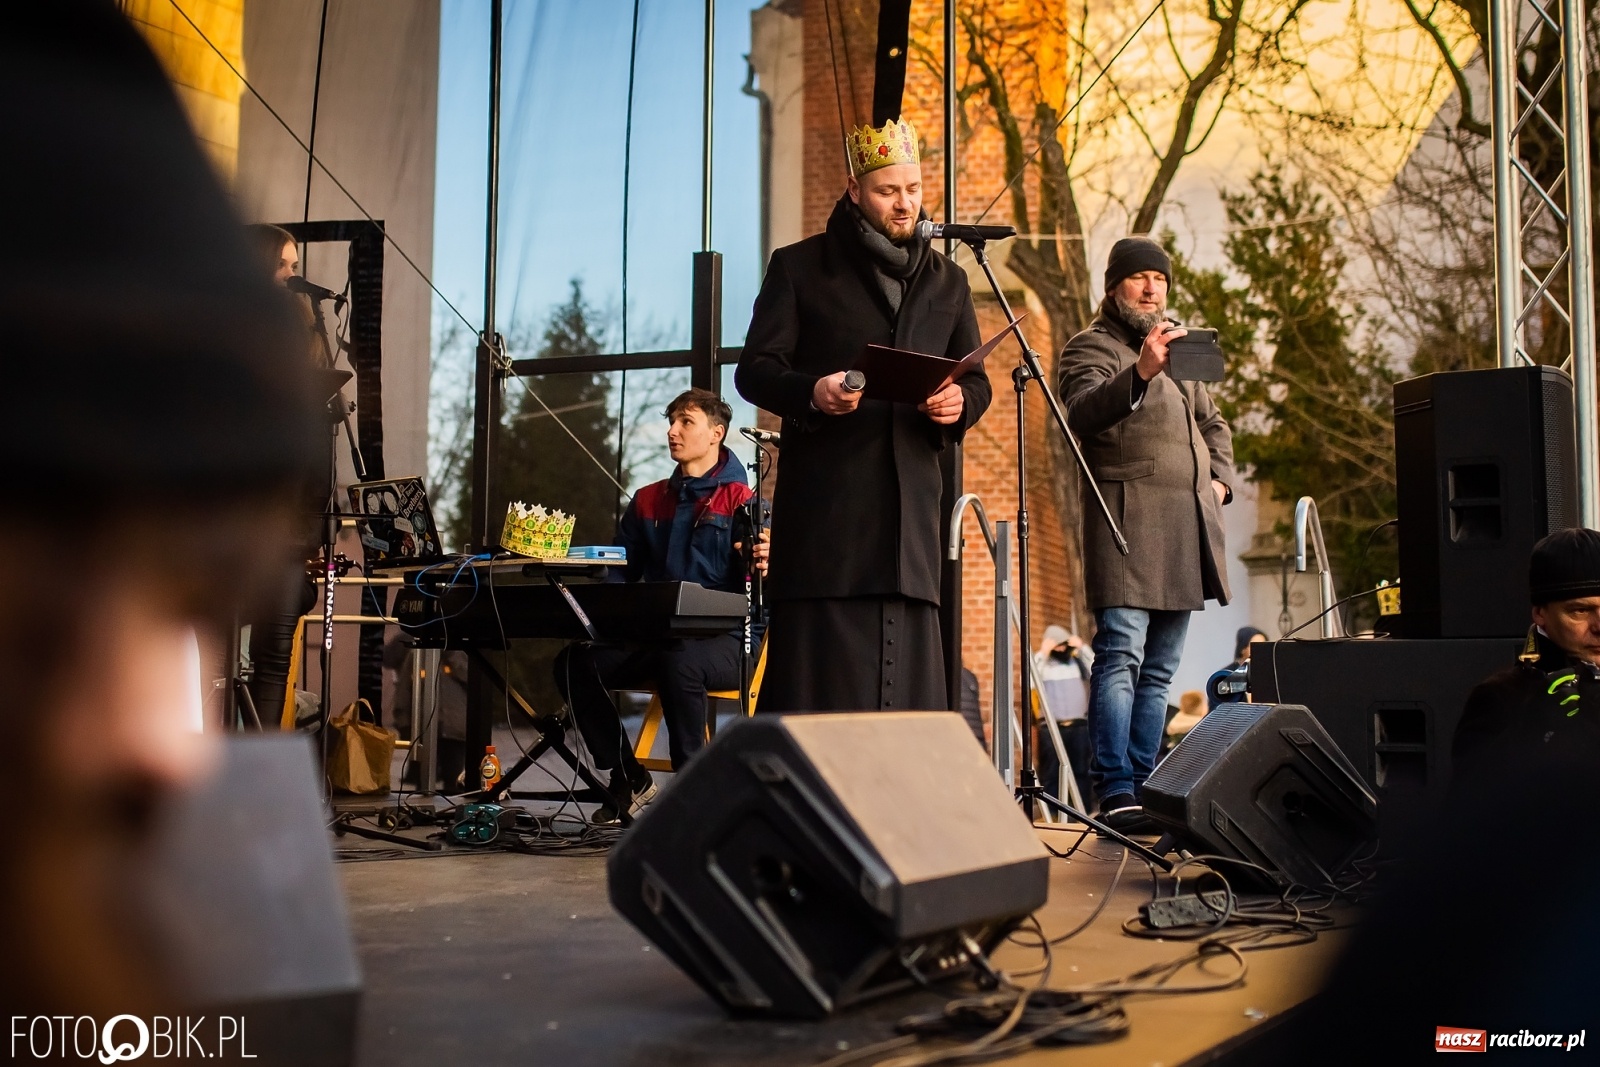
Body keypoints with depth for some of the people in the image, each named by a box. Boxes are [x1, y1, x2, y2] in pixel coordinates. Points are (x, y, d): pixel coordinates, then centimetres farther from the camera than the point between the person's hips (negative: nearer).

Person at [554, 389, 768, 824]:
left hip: (722, 640, -6)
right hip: (652, 636, 6)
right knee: (574, 662, -18)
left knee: (678, 663, -40)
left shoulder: (741, 502, -1)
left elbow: (754, 581, -9)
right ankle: (629, 779, -5)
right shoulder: (647, 502, 18)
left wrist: (760, 566, -33)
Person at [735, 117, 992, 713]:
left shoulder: (947, 282, 20)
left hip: (910, 501, 4)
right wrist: (810, 394, -19)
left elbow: (976, 380, 21)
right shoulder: (800, 268, 8)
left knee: (906, 666, 1)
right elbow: (754, 369, 3)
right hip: (823, 501, -3)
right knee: (818, 660, -8)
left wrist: (959, 402, -4)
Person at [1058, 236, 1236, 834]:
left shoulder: (1180, 347, 26)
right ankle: (1115, 793, -17)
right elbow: (1084, 414, -20)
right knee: (1121, 658, -15)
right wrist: (1141, 372, -36)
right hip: (1128, 523, -8)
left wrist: (1221, 478, 16)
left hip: (1187, 527, 8)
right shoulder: (1092, 347, 1)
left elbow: (1212, 423, 35)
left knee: (1159, 670, 8)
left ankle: (1144, 786, 12)